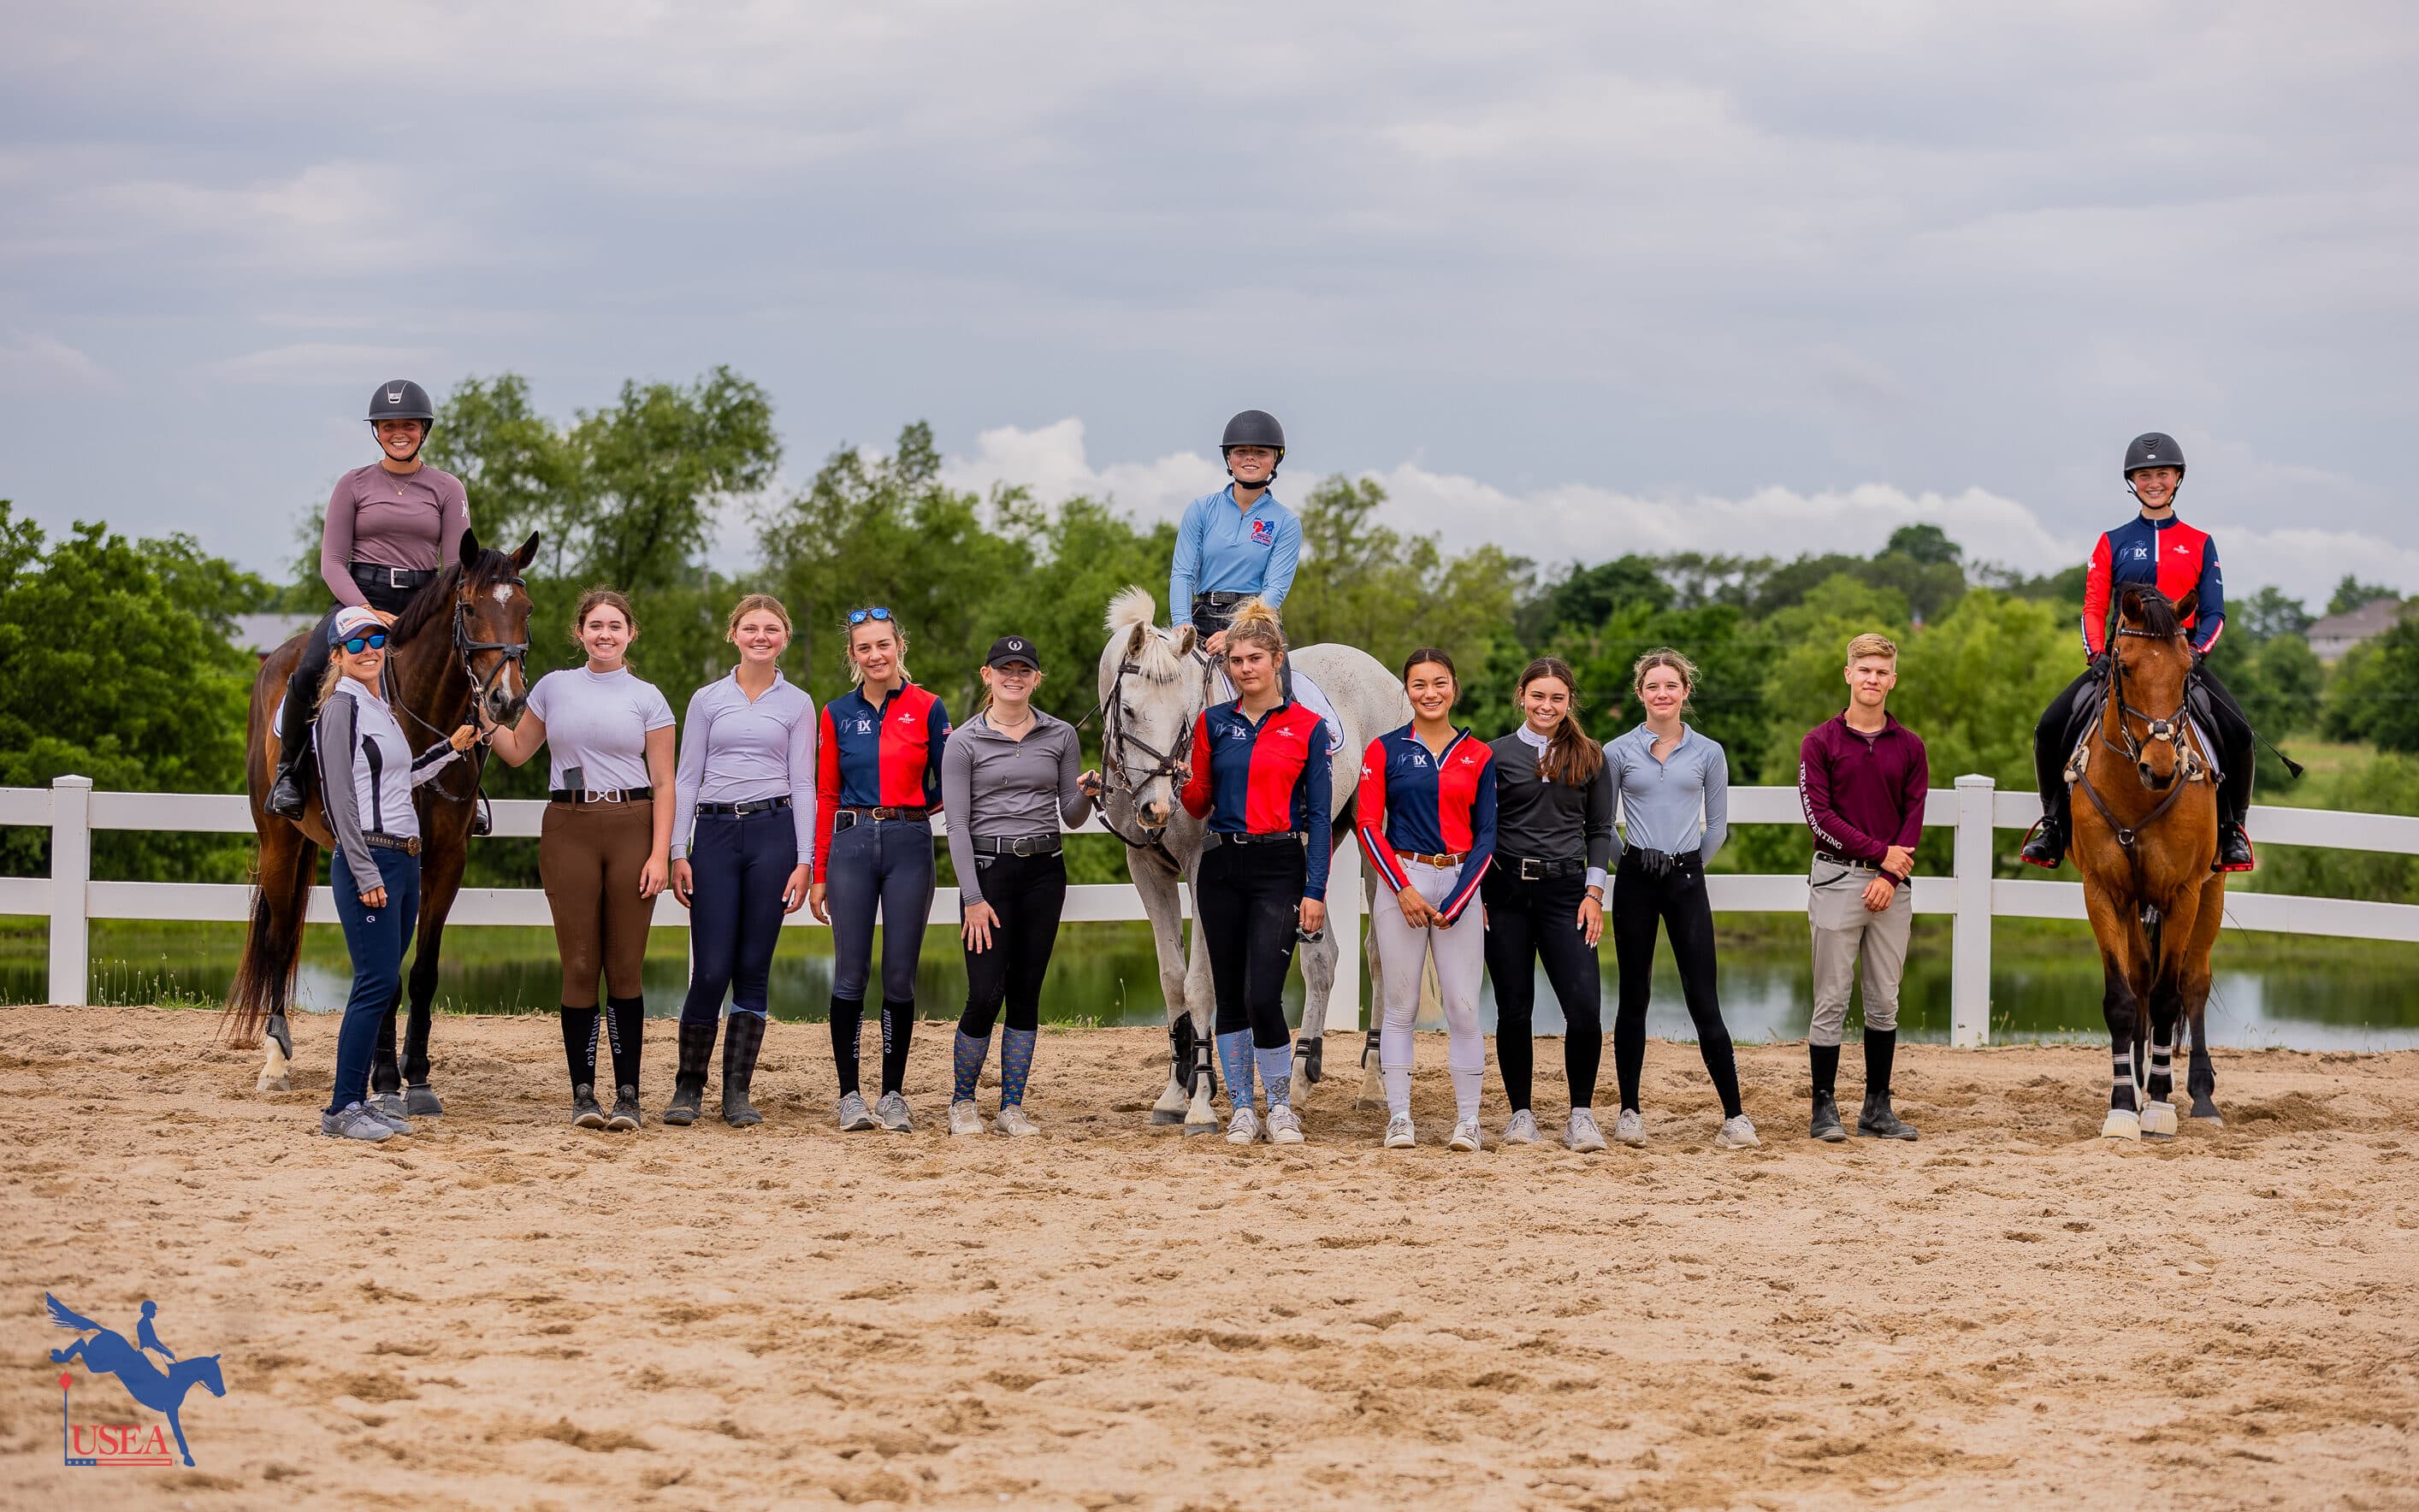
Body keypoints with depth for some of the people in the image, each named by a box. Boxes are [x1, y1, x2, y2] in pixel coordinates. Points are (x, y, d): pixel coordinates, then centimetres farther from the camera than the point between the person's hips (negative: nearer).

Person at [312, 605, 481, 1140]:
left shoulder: (382, 710, 17)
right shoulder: (341, 707, -9)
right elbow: (340, 798, -15)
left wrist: (451, 748, 29)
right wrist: (366, 875, -19)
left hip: (404, 860, 9)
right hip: (369, 860, -9)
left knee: (385, 986, 8)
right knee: (378, 982, -12)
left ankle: (357, 1100, 13)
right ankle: (341, 1109, -8)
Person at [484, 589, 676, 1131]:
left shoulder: (647, 699, 5)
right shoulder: (554, 688, 10)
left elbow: (663, 784, 2)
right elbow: (517, 751, 21)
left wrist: (660, 854, -7)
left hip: (631, 828, -1)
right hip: (569, 829, 1)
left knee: (625, 968, -1)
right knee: (579, 967, -1)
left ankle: (627, 1094, 4)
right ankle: (583, 1093, 4)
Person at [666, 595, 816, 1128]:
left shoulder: (797, 704, 9)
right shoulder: (707, 700, 10)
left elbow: (803, 784, 6)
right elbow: (686, 779, 9)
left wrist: (804, 861, -2)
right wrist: (678, 854, 0)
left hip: (773, 833, 0)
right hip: (715, 833, 0)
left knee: (753, 969, 0)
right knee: (711, 969, -6)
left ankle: (738, 1093, 8)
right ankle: (688, 1087, 9)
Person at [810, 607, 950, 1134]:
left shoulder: (927, 709, 3)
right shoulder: (837, 714, 7)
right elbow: (825, 794, 8)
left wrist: (919, 808, -5)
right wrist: (818, 872, 5)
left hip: (909, 845, -1)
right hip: (851, 844, 1)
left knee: (900, 976, 2)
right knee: (851, 973, 0)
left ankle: (894, 1095, 10)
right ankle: (849, 1095, 7)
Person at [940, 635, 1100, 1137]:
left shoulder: (1060, 736, 7)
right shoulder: (964, 742, -1)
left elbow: (1071, 816, 9)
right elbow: (957, 825, -5)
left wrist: (1085, 794, -14)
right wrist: (973, 899, -11)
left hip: (1043, 870, 3)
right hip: (988, 869, -3)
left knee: (1026, 992, 4)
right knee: (985, 995, -8)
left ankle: (1012, 1107, 12)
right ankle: (962, 1101, 11)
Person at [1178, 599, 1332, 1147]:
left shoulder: (1307, 727, -1)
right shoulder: (1213, 722, 7)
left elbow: (1319, 815, -1)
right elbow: (1199, 805, 12)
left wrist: (1316, 892, -8)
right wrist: (1181, 786, -11)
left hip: (1279, 869, -3)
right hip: (1222, 869, 4)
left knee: (1262, 997, -12)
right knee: (1230, 996, 6)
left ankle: (1280, 1105, 6)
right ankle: (1242, 1107, 18)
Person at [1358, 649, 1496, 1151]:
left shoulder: (1479, 756, 8)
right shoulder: (1385, 750, 4)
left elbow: (1486, 835, 5)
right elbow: (1369, 826, 0)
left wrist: (1456, 901, -6)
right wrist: (1404, 888, -11)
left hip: (1460, 883, 1)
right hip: (1402, 880, -1)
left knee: (1463, 1006, -3)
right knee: (1401, 1006, 1)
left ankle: (1467, 1121, 3)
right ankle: (1398, 1119, 5)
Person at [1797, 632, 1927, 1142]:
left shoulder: (1909, 747, 8)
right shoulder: (1820, 742, 0)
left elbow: (1913, 817, 4)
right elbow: (1818, 814, -8)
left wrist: (1890, 877, -9)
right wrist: (1878, 851, -12)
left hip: (1891, 884, 3)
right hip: (1837, 877, -3)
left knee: (1885, 1002, 7)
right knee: (1832, 1000, -2)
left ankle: (1878, 1108, 14)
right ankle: (1824, 1110, 1)